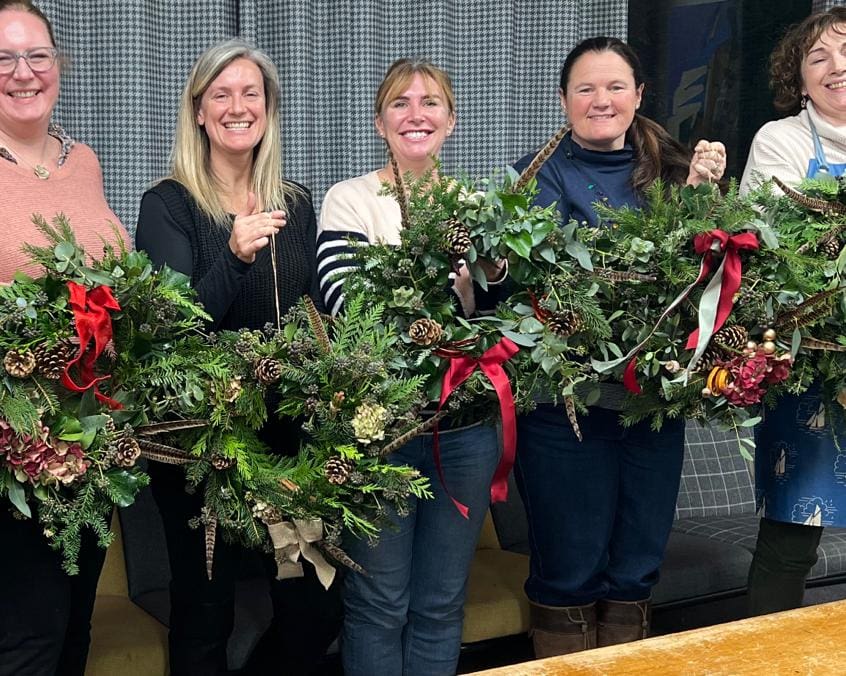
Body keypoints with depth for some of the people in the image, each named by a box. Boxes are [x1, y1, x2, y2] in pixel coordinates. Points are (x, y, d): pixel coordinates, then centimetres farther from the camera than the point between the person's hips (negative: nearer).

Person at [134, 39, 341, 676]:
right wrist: (234, 254, -30)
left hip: (288, 432, 5)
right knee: (205, 618, 4)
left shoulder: (295, 204, 8)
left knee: (317, 611, 6)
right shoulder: (169, 204, -6)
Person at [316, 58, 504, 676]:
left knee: (442, 603, 14)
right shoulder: (351, 200, -2)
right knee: (379, 604, 7)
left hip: (465, 422, 4)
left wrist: (495, 268, -13)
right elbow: (349, 306, -17)